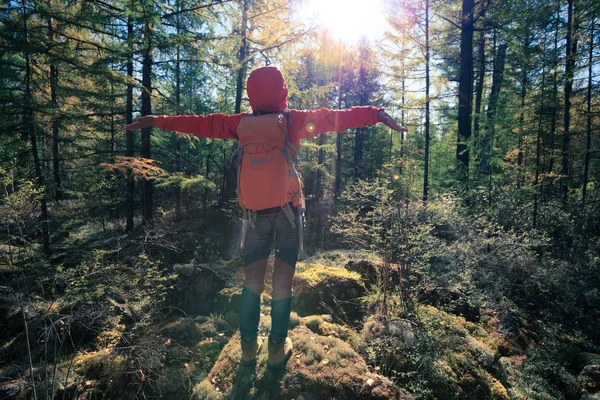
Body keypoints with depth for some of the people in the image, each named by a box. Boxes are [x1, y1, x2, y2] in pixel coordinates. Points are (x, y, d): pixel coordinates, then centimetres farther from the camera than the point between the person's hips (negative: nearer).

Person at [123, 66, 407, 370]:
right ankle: (277, 349, 18)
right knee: (282, 281, 7)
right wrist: (377, 114, 1)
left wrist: (156, 121, 21)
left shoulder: (240, 123, 4)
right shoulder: (293, 120, -3)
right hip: (288, 211, -2)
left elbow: (201, 124, 10)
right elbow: (336, 118, -3)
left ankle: (249, 346, 23)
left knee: (252, 280, 14)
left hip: (256, 215, 3)